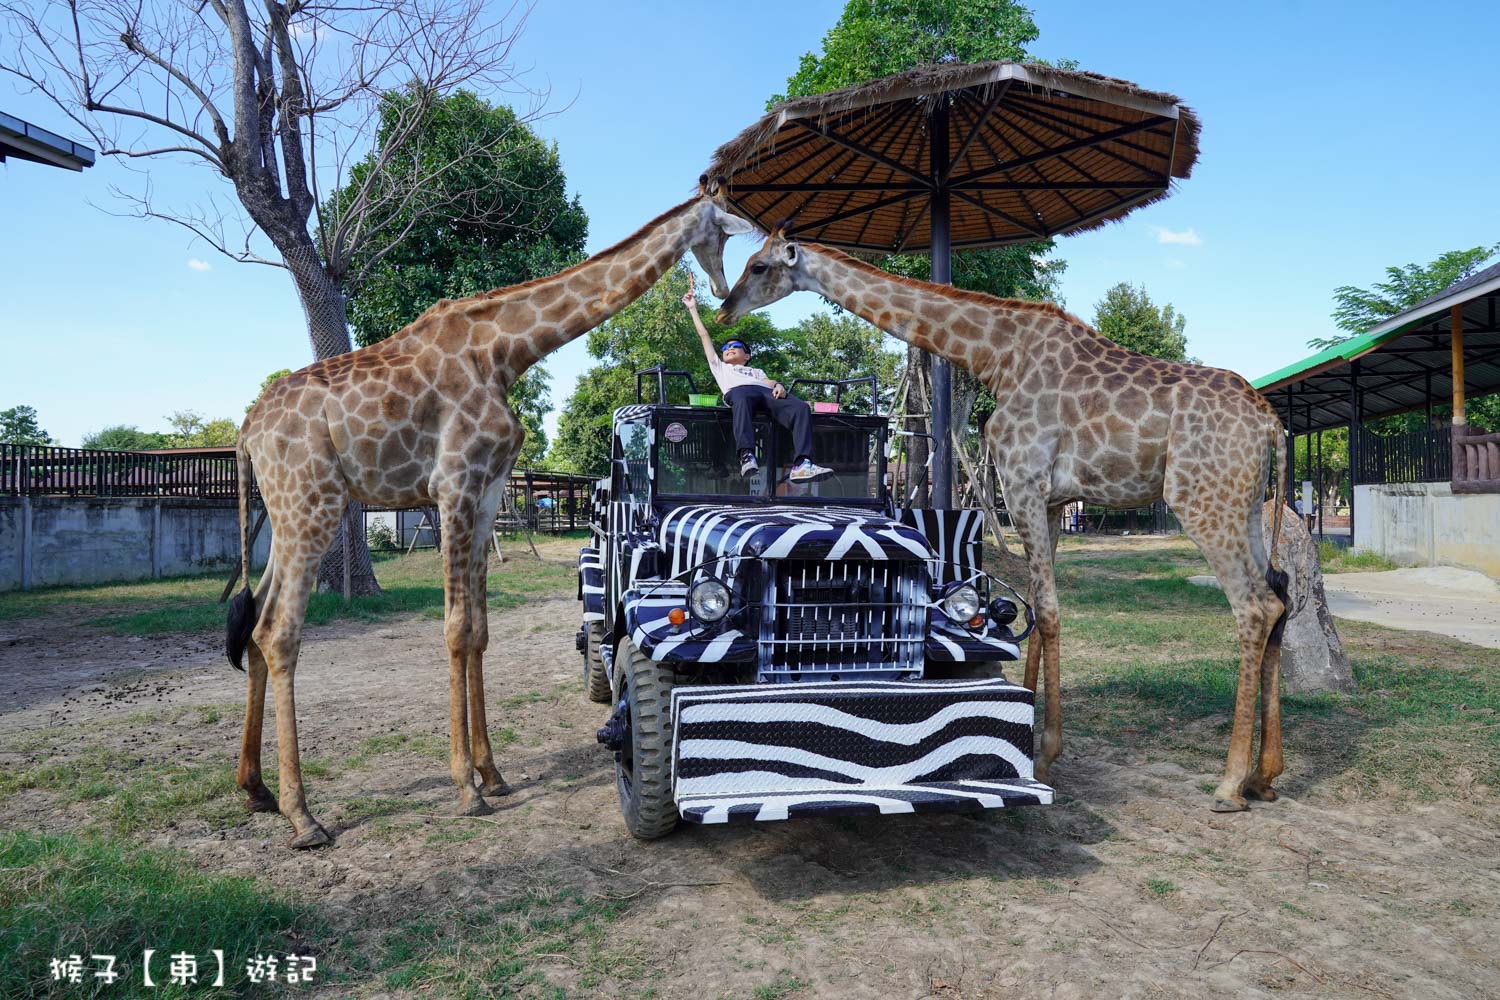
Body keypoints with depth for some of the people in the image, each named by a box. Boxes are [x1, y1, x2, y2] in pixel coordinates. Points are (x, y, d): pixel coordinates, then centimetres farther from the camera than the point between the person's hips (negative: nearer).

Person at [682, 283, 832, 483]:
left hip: (765, 392, 2)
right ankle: (747, 457, -58)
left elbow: (768, 381, 20)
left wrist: (778, 385, -3)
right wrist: (693, 308, 46)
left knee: (801, 407, -29)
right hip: (738, 390, -2)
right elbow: (704, 335, 43)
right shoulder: (720, 367, 42)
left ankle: (802, 464, -46)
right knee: (743, 401, -43)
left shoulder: (757, 371, 43)